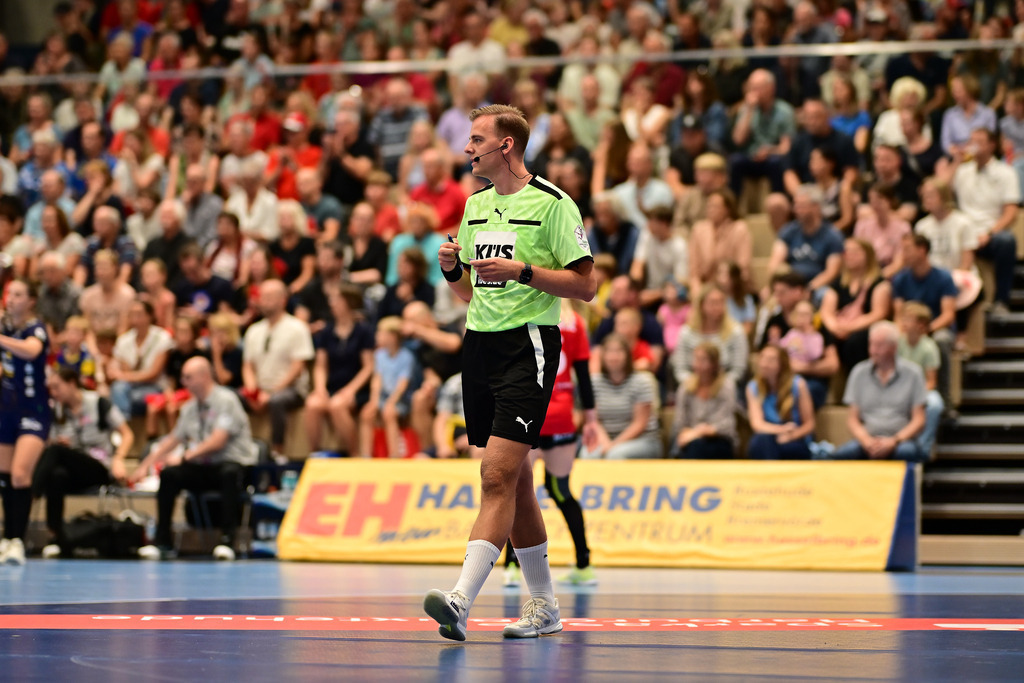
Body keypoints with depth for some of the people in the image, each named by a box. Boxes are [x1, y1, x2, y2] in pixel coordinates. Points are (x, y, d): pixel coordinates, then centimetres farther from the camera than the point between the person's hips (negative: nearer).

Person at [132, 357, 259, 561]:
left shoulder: (226, 400, -9)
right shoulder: (190, 407, 12)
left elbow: (218, 441, -18)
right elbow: (173, 439, 20)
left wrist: (186, 456, -19)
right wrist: (146, 465, 14)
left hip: (232, 462, -6)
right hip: (204, 468, 6)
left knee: (230, 473, -39)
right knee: (169, 474, -17)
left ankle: (227, 540, -35)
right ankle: (162, 542, -13)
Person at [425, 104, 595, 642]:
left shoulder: (553, 205, -6)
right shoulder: (476, 205, 15)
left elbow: (585, 285, -9)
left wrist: (521, 270, -18)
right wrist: (451, 268, 2)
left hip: (528, 345, -8)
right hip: (479, 345, 8)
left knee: (498, 476, -17)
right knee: (515, 480, 11)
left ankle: (461, 600, -26)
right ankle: (543, 605, 20)